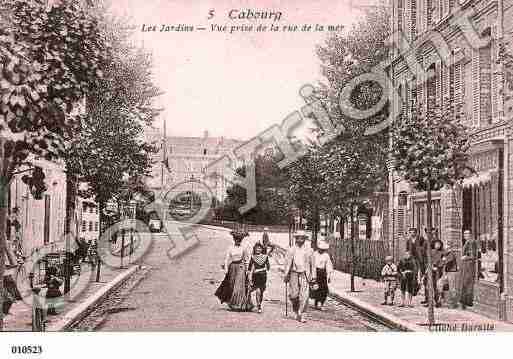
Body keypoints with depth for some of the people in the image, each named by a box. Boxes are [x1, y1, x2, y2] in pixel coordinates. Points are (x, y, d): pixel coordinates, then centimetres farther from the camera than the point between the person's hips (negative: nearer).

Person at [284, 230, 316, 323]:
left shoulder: (309, 250, 8)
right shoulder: (291, 250, 6)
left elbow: (312, 264, 11)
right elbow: (287, 264, 4)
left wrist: (313, 276, 8)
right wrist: (286, 276, -2)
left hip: (305, 275, 0)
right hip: (294, 274, 0)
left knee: (304, 296, -10)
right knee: (294, 295, 0)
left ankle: (301, 315, -6)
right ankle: (296, 311, 26)